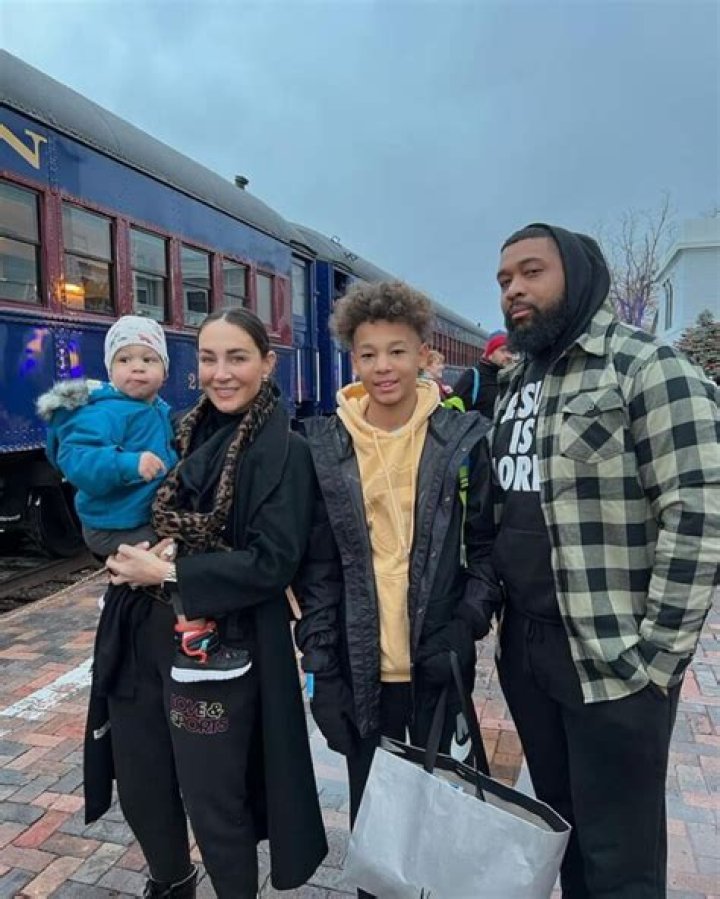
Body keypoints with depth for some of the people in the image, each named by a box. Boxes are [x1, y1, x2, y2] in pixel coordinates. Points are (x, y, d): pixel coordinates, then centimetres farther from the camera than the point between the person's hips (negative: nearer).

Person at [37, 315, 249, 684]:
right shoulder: (106, 412, -23)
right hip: (115, 527, -10)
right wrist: (130, 464, -45)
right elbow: (74, 458, -36)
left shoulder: (158, 410, 6)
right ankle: (193, 646, -19)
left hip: (142, 518, 10)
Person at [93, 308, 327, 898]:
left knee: (212, 803, 9)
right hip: (145, 635, 7)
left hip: (220, 648, -7)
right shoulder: (191, 434, 7)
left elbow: (272, 564, -18)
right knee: (139, 786, 22)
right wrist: (137, 558, -4)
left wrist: (167, 572, -16)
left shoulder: (284, 451, -13)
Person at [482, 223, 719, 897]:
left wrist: (656, 655, -17)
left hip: (613, 659, -6)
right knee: (558, 825, 21)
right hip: (524, 646, 7)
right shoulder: (513, 385, 12)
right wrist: (493, 605, 9)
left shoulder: (647, 368, -10)